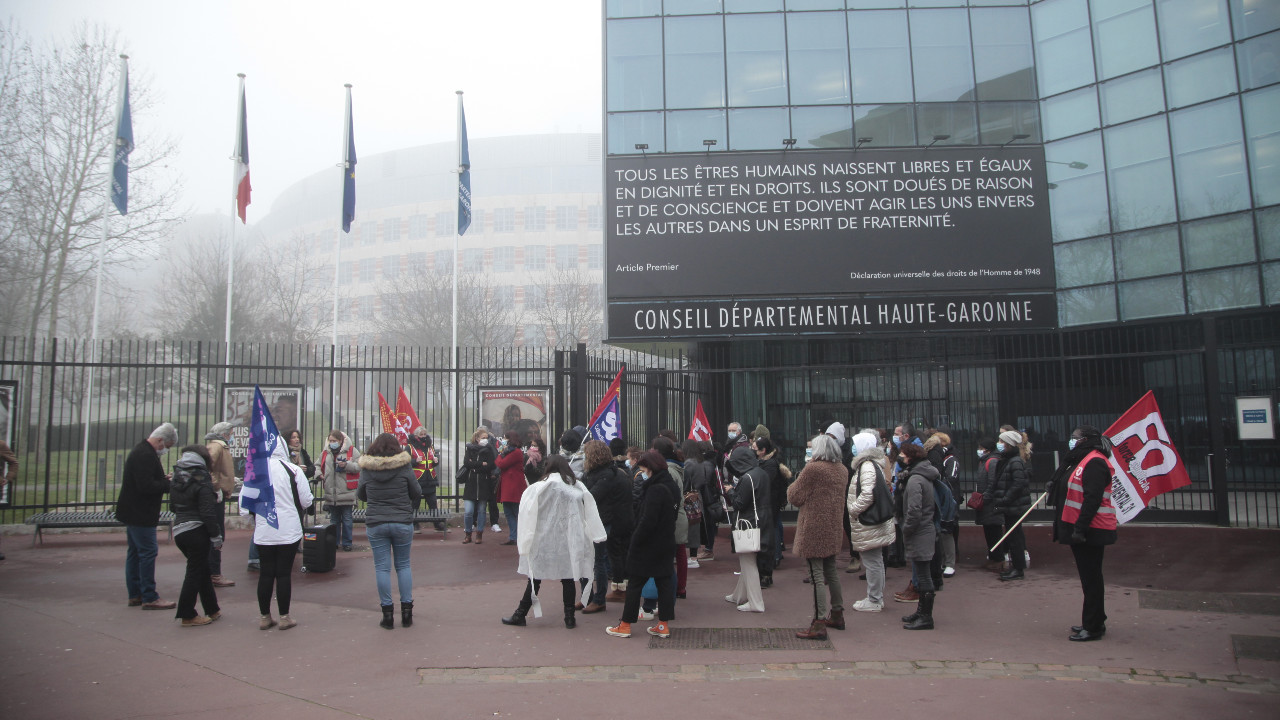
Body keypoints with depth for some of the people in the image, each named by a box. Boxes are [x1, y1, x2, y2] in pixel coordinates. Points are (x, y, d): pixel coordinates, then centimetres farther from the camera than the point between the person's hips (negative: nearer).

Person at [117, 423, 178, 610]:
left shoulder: (140, 451, 15)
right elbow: (146, 486, -26)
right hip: (141, 515, -11)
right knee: (148, 553, -7)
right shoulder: (146, 455, -19)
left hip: (133, 513, 11)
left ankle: (135, 595, 21)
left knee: (135, 552, 14)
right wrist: (168, 485, -15)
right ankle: (149, 598, -5)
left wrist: (164, 480, 7)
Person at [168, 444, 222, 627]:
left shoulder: (175, 480, 9)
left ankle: (212, 610, 22)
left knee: (202, 570, 15)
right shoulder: (202, 481, -13)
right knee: (195, 572, 1)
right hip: (197, 532, -7)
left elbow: (172, 506, 17)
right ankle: (187, 615, 6)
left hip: (179, 531, 7)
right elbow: (208, 513, -16)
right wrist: (216, 536, -11)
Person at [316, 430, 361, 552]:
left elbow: (359, 466, -8)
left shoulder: (351, 451, -2)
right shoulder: (325, 453, 11)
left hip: (346, 494, -4)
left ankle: (346, 543, 13)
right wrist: (318, 473, 1)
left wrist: (346, 465, -21)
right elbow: (318, 465, 21)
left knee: (347, 520, 3)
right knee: (334, 520, 14)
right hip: (330, 495, 4)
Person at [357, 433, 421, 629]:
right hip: (403, 522, 0)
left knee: (382, 567, 6)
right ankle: (407, 609, 13)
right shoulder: (404, 466, -6)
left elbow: (360, 495, 9)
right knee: (403, 565, 11)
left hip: (376, 524, 0)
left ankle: (387, 613, 9)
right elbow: (417, 492, 1)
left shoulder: (366, 469, -2)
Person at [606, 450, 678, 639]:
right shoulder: (672, 486, 6)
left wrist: (634, 543, -16)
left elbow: (647, 521, -23)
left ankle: (625, 626, 10)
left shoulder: (655, 490, -21)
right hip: (666, 544, 8)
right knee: (664, 582, 10)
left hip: (648, 546, -8)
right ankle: (664, 624, 14)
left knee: (634, 584, 2)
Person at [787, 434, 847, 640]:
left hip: (814, 529, -8)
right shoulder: (842, 470, 8)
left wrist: (793, 486, 9)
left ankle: (819, 624, -5)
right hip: (834, 528, 8)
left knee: (817, 575, -6)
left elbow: (795, 497, -12)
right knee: (831, 571, 20)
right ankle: (837, 614, 31)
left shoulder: (813, 469, -16)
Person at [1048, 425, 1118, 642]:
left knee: (1091, 578, -4)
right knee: (1089, 577, 17)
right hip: (1080, 529, 11)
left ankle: (1093, 627, 3)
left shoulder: (1094, 462, -17)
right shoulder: (1082, 460, 17)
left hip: (1089, 531, -11)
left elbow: (1092, 499, -24)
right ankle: (1095, 622, 28)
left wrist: (1080, 528, -25)